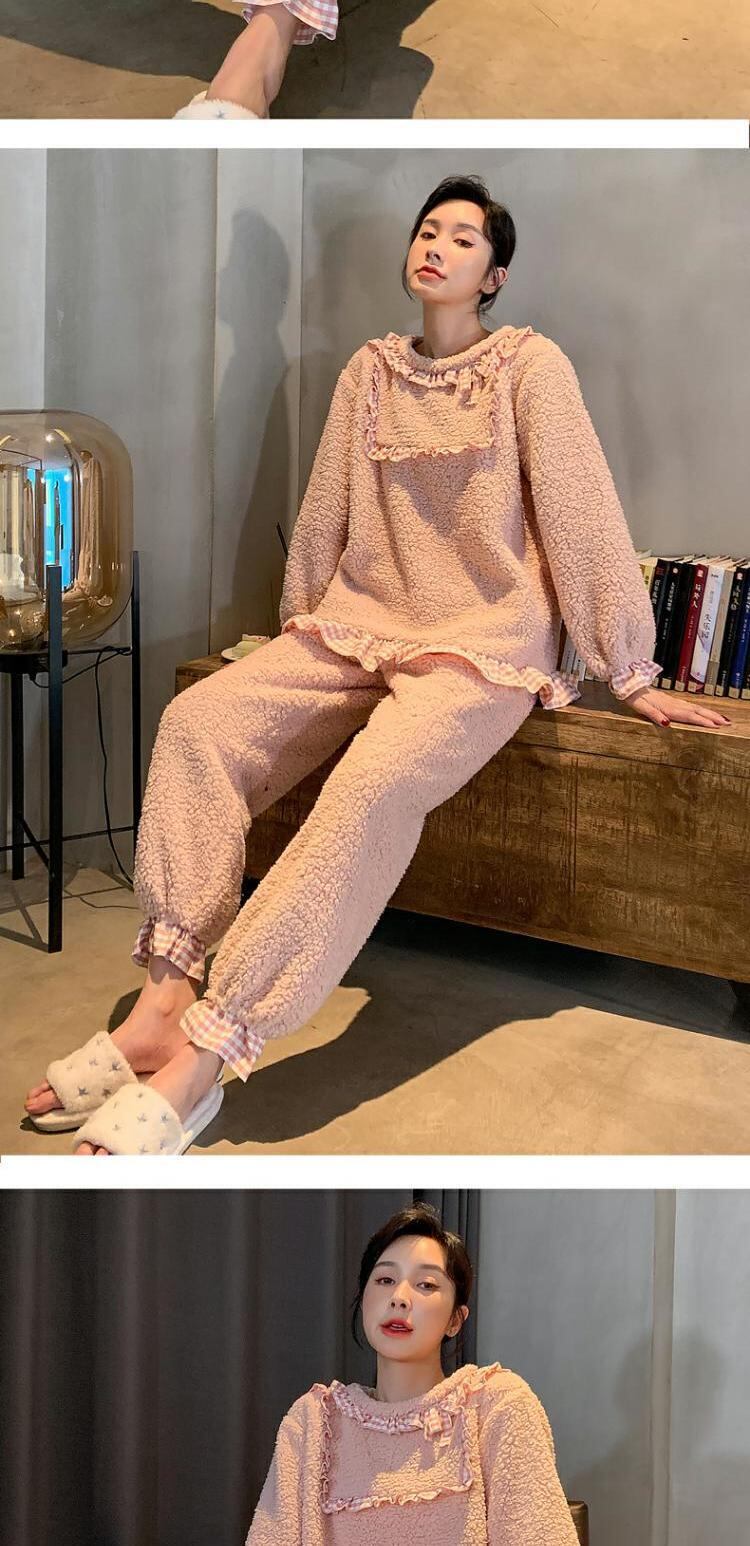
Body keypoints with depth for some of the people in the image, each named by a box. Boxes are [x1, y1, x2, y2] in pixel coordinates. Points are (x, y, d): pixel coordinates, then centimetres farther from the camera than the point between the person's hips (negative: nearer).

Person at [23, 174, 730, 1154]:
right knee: (197, 722, -20)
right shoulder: (371, 371, 12)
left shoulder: (530, 366, -3)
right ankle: (160, 1007, -26)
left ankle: (202, 1059, -38)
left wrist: (631, 675, -7)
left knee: (377, 781, -34)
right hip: (361, 623, 6)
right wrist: (297, 630, 24)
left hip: (484, 641, -6)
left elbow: (583, 516, -6)